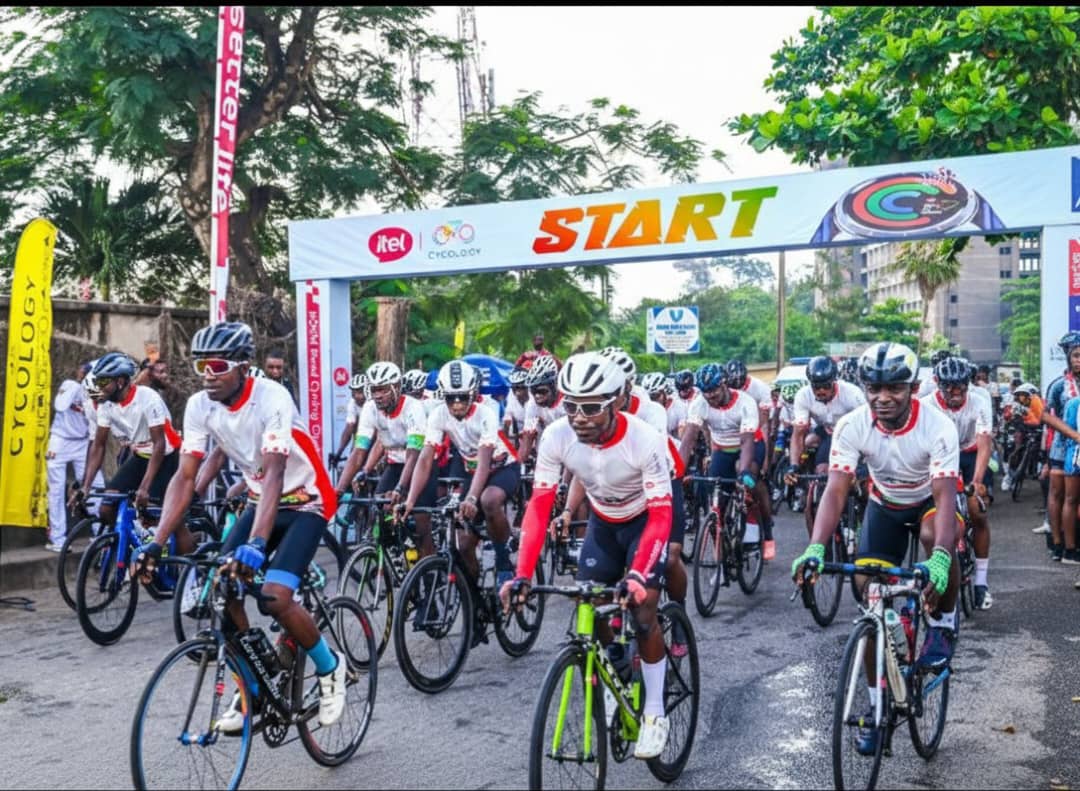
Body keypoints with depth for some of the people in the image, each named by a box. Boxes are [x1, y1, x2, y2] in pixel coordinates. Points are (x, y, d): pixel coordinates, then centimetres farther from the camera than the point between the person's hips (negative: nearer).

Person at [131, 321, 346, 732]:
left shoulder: (272, 399, -27)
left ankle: (329, 667, 5)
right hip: (260, 500, 6)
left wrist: (256, 544, -48)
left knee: (275, 596, -23)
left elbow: (274, 473, -37)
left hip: (305, 502, -6)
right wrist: (156, 542, -22)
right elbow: (185, 476, -12)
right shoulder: (200, 406, -10)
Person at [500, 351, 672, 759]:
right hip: (602, 522, 4)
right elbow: (539, 506, -25)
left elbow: (661, 516, -33)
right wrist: (522, 575, -34)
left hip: (645, 520, -4)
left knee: (642, 612, -14)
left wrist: (637, 576, -47)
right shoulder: (556, 437, -26)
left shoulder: (645, 441, -35)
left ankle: (655, 714, 3)